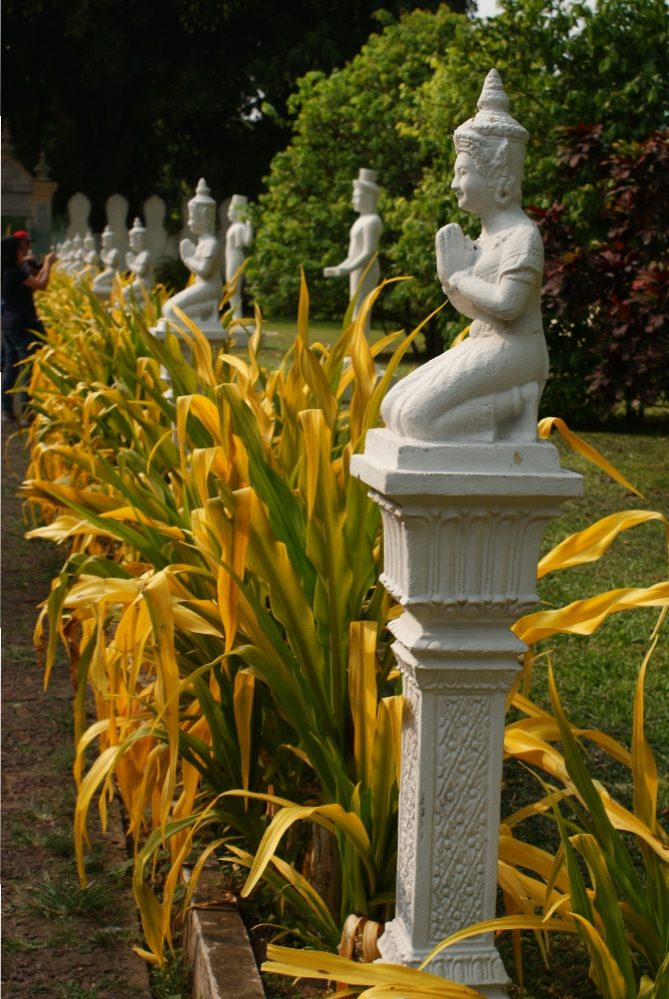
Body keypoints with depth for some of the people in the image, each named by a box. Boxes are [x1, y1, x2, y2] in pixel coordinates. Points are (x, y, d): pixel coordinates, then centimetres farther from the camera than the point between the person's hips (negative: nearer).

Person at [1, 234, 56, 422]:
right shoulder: (15, 272, -17)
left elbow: (31, 284, 16)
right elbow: (41, 285, -15)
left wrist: (44, 266, 15)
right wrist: (48, 264, -2)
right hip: (23, 324, -9)